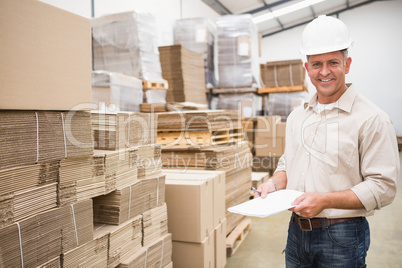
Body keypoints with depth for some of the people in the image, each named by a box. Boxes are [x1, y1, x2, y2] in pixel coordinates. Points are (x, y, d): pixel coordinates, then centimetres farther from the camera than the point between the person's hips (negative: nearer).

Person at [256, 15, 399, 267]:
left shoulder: (371, 119, -12)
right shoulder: (297, 116, 8)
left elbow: (383, 187, -14)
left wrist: (325, 200, -23)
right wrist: (274, 184, -2)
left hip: (342, 236, -5)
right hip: (297, 231, 5)